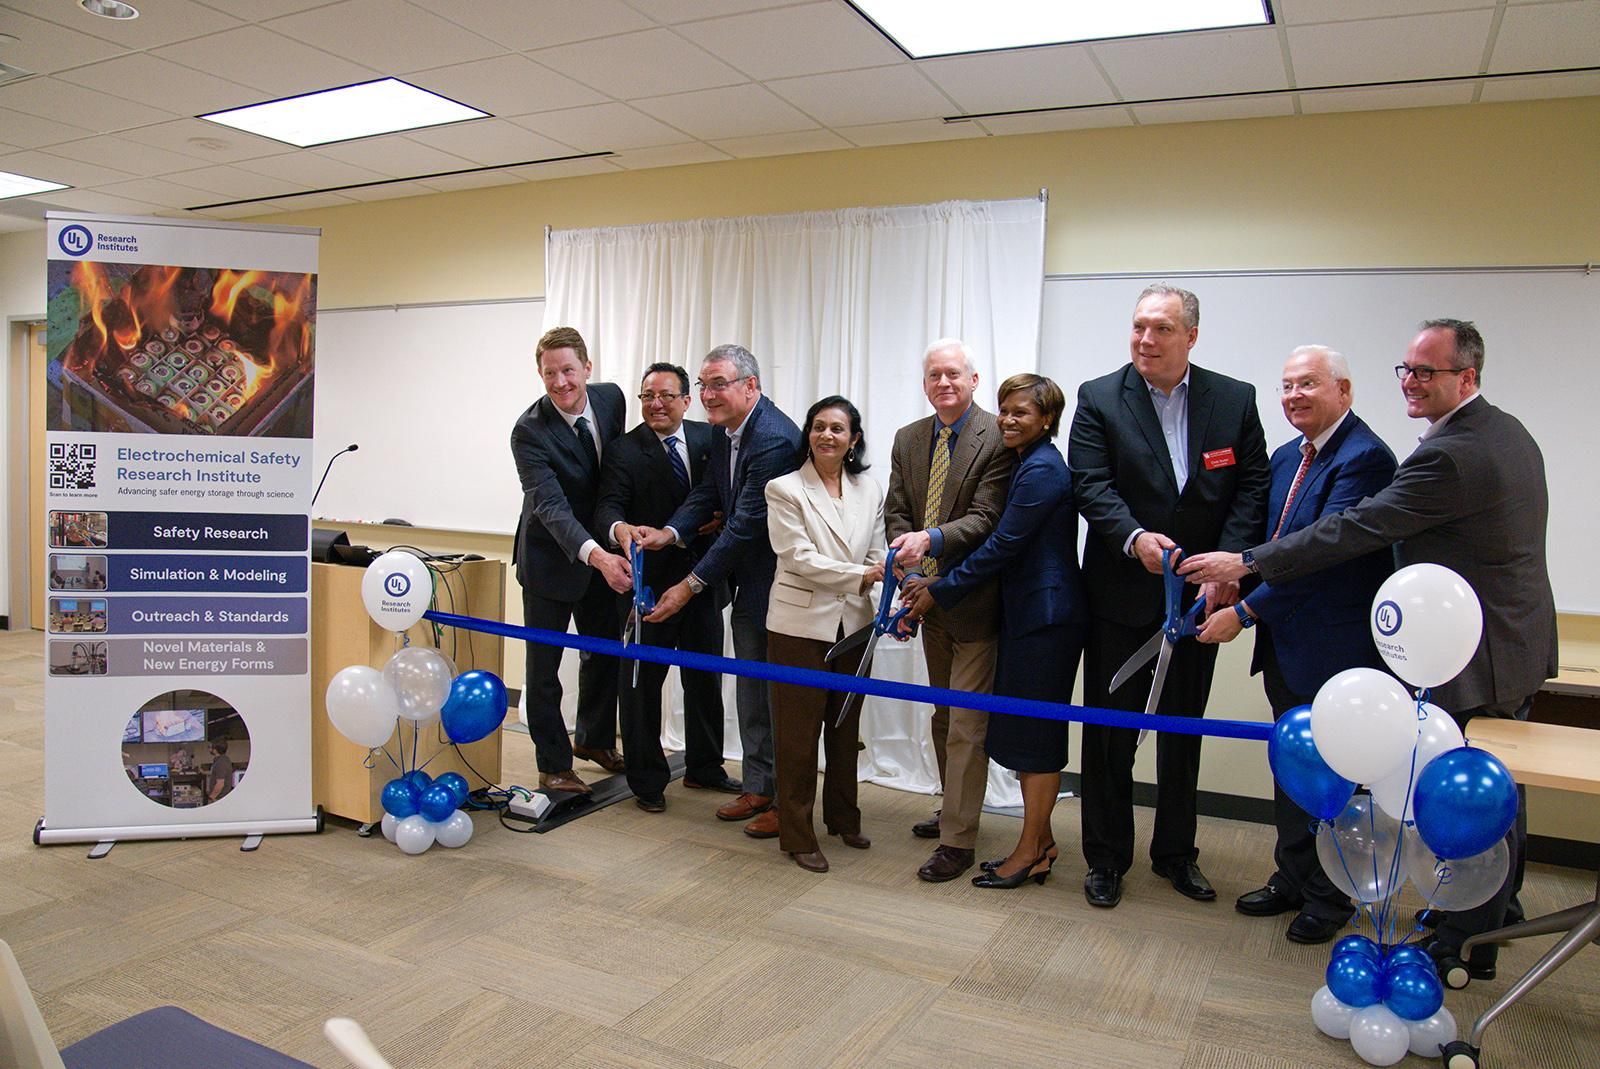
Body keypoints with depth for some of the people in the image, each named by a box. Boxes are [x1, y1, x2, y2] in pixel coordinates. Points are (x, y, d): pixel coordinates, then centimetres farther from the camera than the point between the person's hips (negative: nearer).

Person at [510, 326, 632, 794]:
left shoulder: (611, 397, -9)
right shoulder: (529, 431, -26)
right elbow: (551, 507, -35)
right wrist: (597, 555, -50)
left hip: (601, 550, 6)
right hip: (551, 557, -6)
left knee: (605, 650, 19)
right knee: (544, 666, 4)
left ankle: (594, 738, 40)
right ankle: (554, 765, 20)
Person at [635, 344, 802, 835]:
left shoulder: (775, 439, -25)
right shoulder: (724, 431, 5)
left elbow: (745, 525, -26)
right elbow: (707, 493, 6)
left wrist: (691, 585, -23)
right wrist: (670, 532, -14)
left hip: (777, 584, -9)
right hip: (748, 583, 9)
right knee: (750, 690, 17)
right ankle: (758, 786, 32)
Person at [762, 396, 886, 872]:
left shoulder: (870, 490, 8)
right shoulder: (785, 489, -5)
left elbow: (875, 557, 7)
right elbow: (797, 556, -13)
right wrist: (858, 576, -18)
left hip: (853, 623, 4)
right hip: (801, 624, -4)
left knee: (846, 728, 16)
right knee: (798, 731, 3)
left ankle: (843, 816, 34)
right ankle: (797, 834, 16)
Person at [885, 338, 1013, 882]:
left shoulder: (997, 440, -13)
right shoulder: (908, 439, 8)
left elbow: (986, 518, -19)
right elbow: (896, 511, 5)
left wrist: (931, 540, -33)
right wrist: (910, 565, -11)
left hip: (974, 599, -7)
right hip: (930, 596, 7)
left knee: (966, 724, -3)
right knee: (944, 715, 20)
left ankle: (957, 840, 7)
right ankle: (953, 809, 37)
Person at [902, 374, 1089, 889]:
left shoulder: (1042, 470, -16)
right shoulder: (1025, 464, 14)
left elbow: (1002, 546, -18)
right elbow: (1002, 542, 14)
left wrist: (940, 590, -11)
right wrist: (936, 581, 5)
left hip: (1047, 615, -10)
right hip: (1025, 612, 10)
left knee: (1036, 731, 0)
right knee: (1022, 728, 14)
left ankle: (1030, 851, 13)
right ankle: (1041, 841, 25)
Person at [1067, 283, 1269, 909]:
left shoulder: (1235, 400, 1)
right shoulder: (1099, 399, -5)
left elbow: (1253, 488, -2)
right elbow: (1091, 485, -13)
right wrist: (1135, 538, -30)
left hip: (1200, 596, 2)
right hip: (1121, 596, -2)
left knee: (1184, 732, 16)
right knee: (1110, 732, 7)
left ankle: (1175, 852, 33)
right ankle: (1106, 858, 23)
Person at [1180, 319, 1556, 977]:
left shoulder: (1450, 455, -25)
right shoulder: (1510, 433, 8)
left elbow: (1357, 530, -27)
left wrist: (1248, 563, -24)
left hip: (1476, 658, -10)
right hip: (1519, 645, 10)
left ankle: (1468, 944, 16)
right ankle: (1500, 911, 39)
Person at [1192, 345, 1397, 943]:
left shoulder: (1364, 458, -17)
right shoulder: (1286, 457, 11)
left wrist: (1245, 612, -22)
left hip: (1335, 647, -8)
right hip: (1285, 644, 8)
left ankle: (1328, 898, 24)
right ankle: (1292, 878, 35)